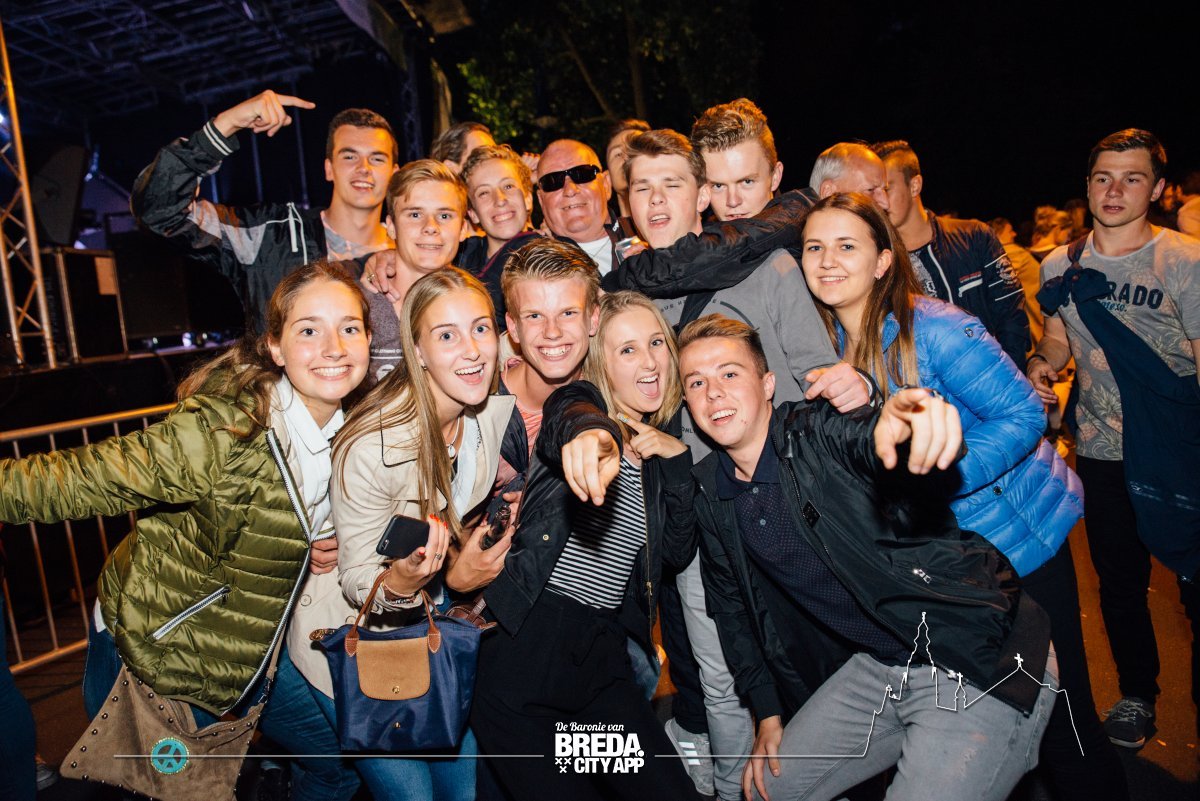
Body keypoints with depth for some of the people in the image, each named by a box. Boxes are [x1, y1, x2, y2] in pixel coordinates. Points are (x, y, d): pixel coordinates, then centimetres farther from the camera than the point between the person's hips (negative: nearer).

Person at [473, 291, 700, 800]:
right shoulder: (577, 402, -4)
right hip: (523, 649, -5)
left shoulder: (658, 450, 14)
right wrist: (594, 434, -55)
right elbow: (574, 417, -31)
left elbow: (676, 549, 6)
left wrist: (677, 459, -5)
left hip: (603, 659, 5)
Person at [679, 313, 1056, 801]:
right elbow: (733, 607, 14)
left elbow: (864, 437, -39)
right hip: (874, 669, 6)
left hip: (982, 666, -6)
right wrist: (768, 715, 11)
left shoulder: (819, 432, -15)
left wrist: (896, 426, -62)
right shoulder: (711, 500, 3)